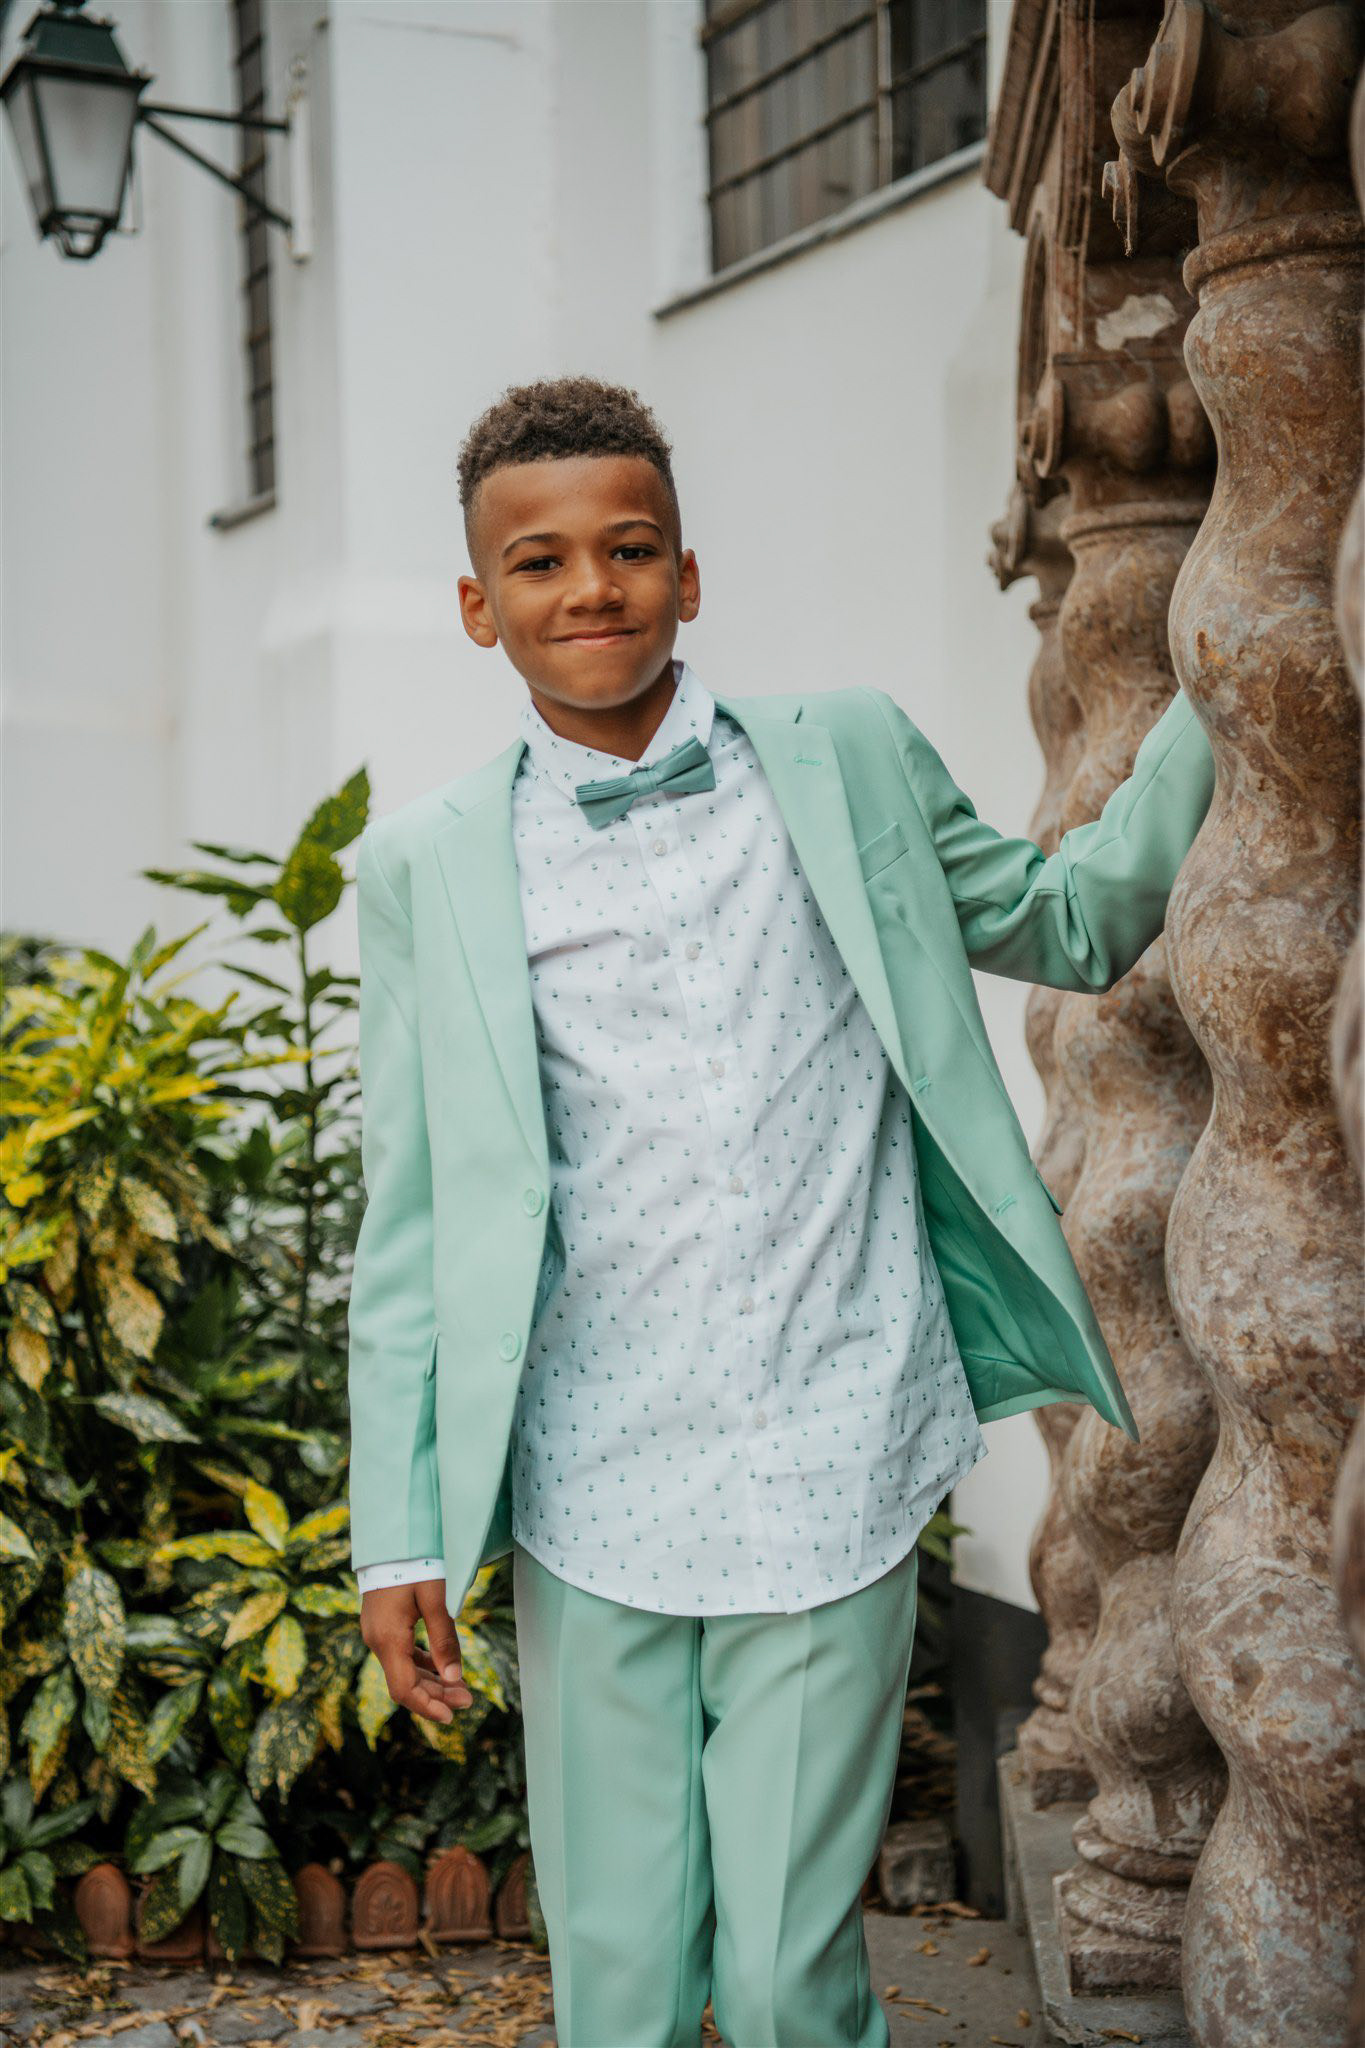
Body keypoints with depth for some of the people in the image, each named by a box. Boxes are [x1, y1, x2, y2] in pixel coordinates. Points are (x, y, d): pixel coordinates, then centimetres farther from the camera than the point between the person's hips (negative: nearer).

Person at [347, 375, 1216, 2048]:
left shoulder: (847, 762, 5)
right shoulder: (428, 868, 3)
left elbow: (1071, 924, 20)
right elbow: (411, 1224, 5)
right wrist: (400, 1533, 3)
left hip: (829, 1484, 0)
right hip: (592, 1503, 0)